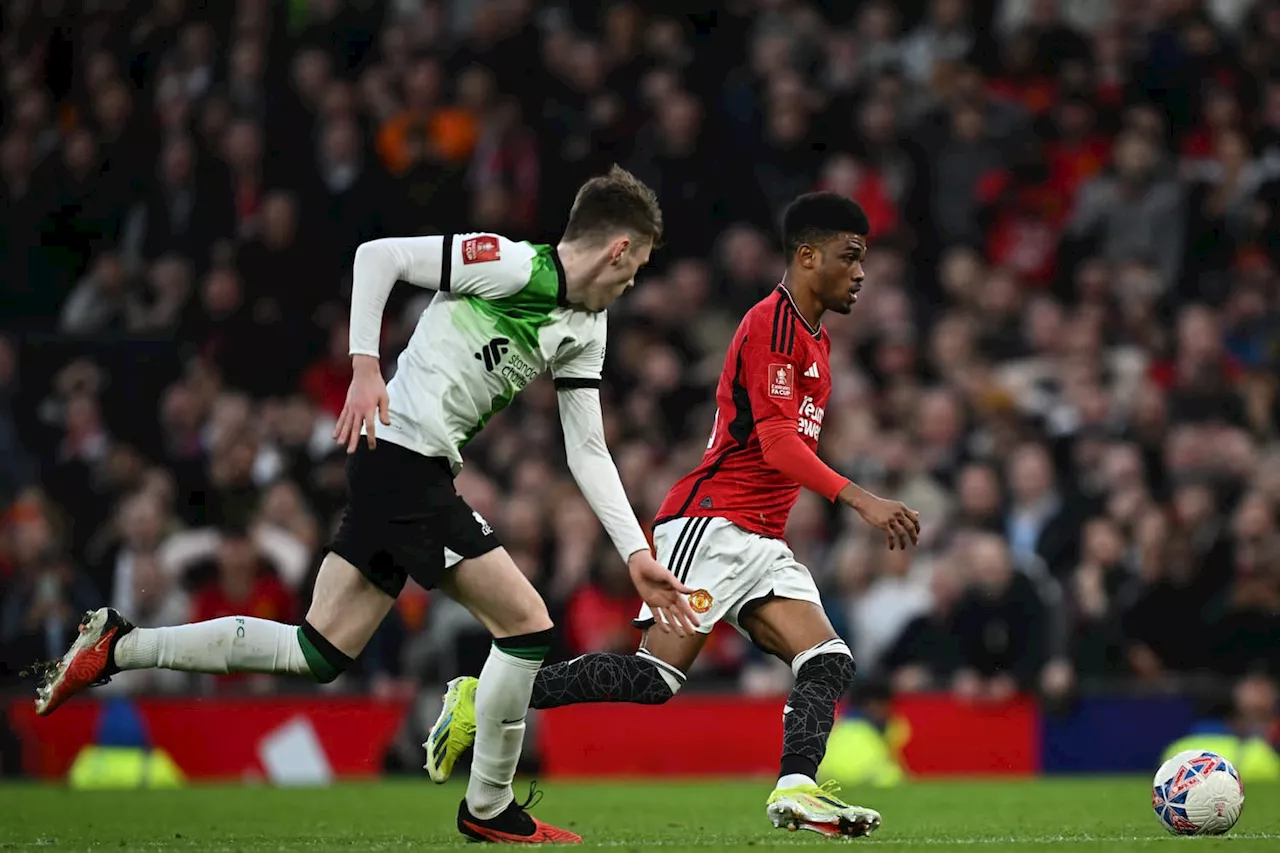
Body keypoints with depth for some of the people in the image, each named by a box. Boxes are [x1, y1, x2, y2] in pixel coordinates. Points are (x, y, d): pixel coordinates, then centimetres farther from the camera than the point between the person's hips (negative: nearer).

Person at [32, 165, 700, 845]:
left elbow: (588, 452, 17)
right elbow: (378, 254, -12)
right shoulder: (515, 266, -12)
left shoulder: (585, 333, 15)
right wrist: (365, 366, -19)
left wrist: (636, 554, 9)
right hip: (405, 462, -9)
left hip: (420, 480, 9)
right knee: (527, 627, -7)